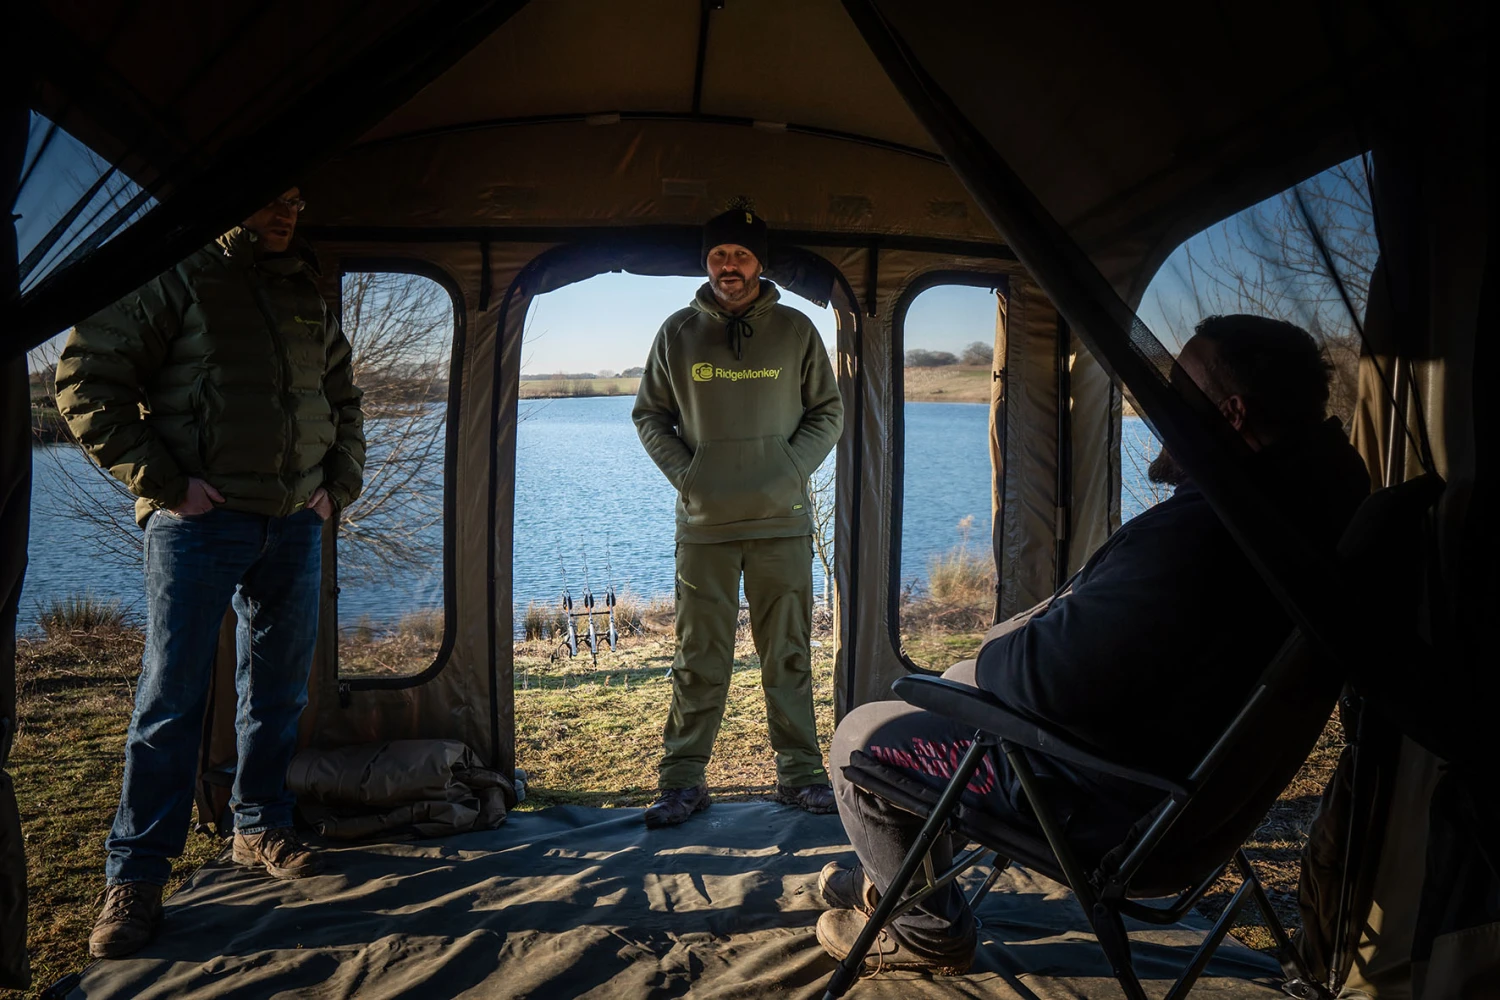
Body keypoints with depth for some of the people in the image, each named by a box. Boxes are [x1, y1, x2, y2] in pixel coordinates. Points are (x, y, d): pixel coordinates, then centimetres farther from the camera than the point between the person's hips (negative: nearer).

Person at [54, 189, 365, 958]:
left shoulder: (310, 300, 14)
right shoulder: (173, 281, -5)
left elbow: (344, 402, 24)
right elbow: (87, 380, -9)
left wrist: (339, 486, 11)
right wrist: (163, 482, -13)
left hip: (295, 524, 6)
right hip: (200, 522, -6)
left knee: (278, 690, 12)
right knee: (172, 698, -4)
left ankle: (260, 831, 27)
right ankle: (134, 878, 6)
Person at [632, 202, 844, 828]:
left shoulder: (795, 330, 4)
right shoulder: (678, 332, 6)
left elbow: (827, 413, 10)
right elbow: (649, 415, 12)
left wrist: (790, 471, -4)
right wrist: (684, 473, -2)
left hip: (782, 523, 0)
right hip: (703, 524, 0)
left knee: (788, 656, 6)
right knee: (698, 658, 3)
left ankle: (799, 773, 16)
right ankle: (683, 780, 12)